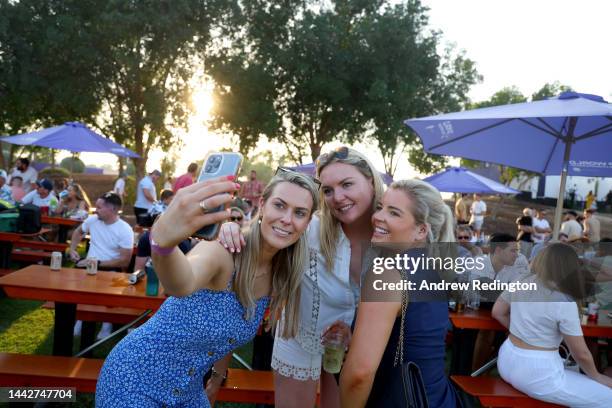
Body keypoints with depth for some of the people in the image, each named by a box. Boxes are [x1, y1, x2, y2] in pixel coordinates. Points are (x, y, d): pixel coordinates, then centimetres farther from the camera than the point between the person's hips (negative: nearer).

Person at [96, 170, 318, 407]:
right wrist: (162, 239, -68)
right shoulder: (222, 250, -27)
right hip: (135, 382, -6)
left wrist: (218, 375, 16)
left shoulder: (278, 277, -6)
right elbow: (181, 284, -50)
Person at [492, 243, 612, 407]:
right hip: (536, 376, -8)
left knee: (568, 366, 33)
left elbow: (498, 313, 13)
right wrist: (595, 376, 9)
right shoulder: (564, 304, -19)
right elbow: (581, 354, -10)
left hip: (507, 362, 8)